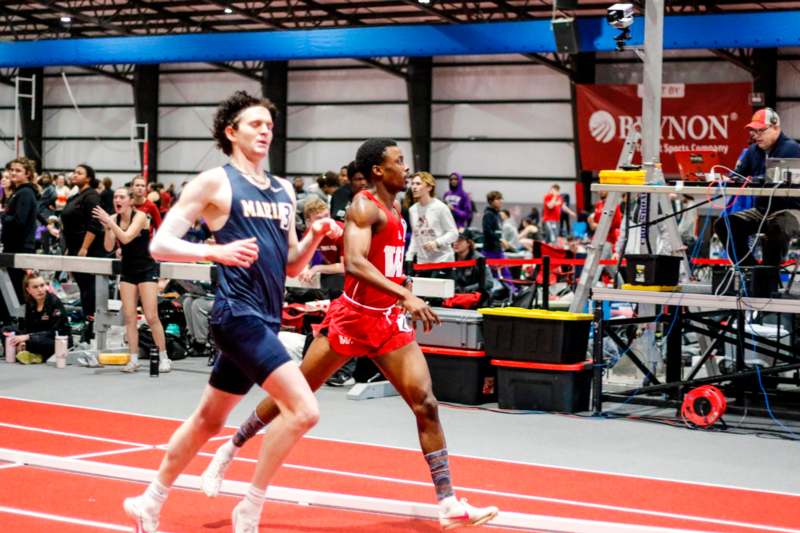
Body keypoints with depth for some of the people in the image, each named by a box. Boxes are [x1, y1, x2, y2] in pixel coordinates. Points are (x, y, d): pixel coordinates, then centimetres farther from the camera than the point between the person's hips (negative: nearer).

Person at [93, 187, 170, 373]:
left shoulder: (140, 216, -13)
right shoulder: (114, 219, 1)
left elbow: (126, 238, -27)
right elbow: (109, 248, -4)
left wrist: (109, 222, -29)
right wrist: (107, 227, -17)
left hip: (146, 269, -5)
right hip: (127, 271, 5)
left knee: (151, 317, -8)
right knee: (129, 316, -1)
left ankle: (164, 358, 2)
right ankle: (134, 359, 4)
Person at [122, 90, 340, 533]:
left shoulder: (283, 191, 17)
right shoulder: (214, 182, -4)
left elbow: (291, 266, 20)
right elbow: (160, 245, -7)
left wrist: (315, 236, 0)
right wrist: (215, 251, -23)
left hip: (265, 319, 8)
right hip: (238, 312, -8)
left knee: (208, 420, 17)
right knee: (303, 410, -17)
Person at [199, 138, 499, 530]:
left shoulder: (394, 209, 13)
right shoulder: (365, 205, -13)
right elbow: (354, 263, -29)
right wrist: (406, 296, -36)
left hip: (390, 320, 7)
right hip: (354, 317, -7)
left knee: (425, 405, -5)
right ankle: (229, 451, 24)